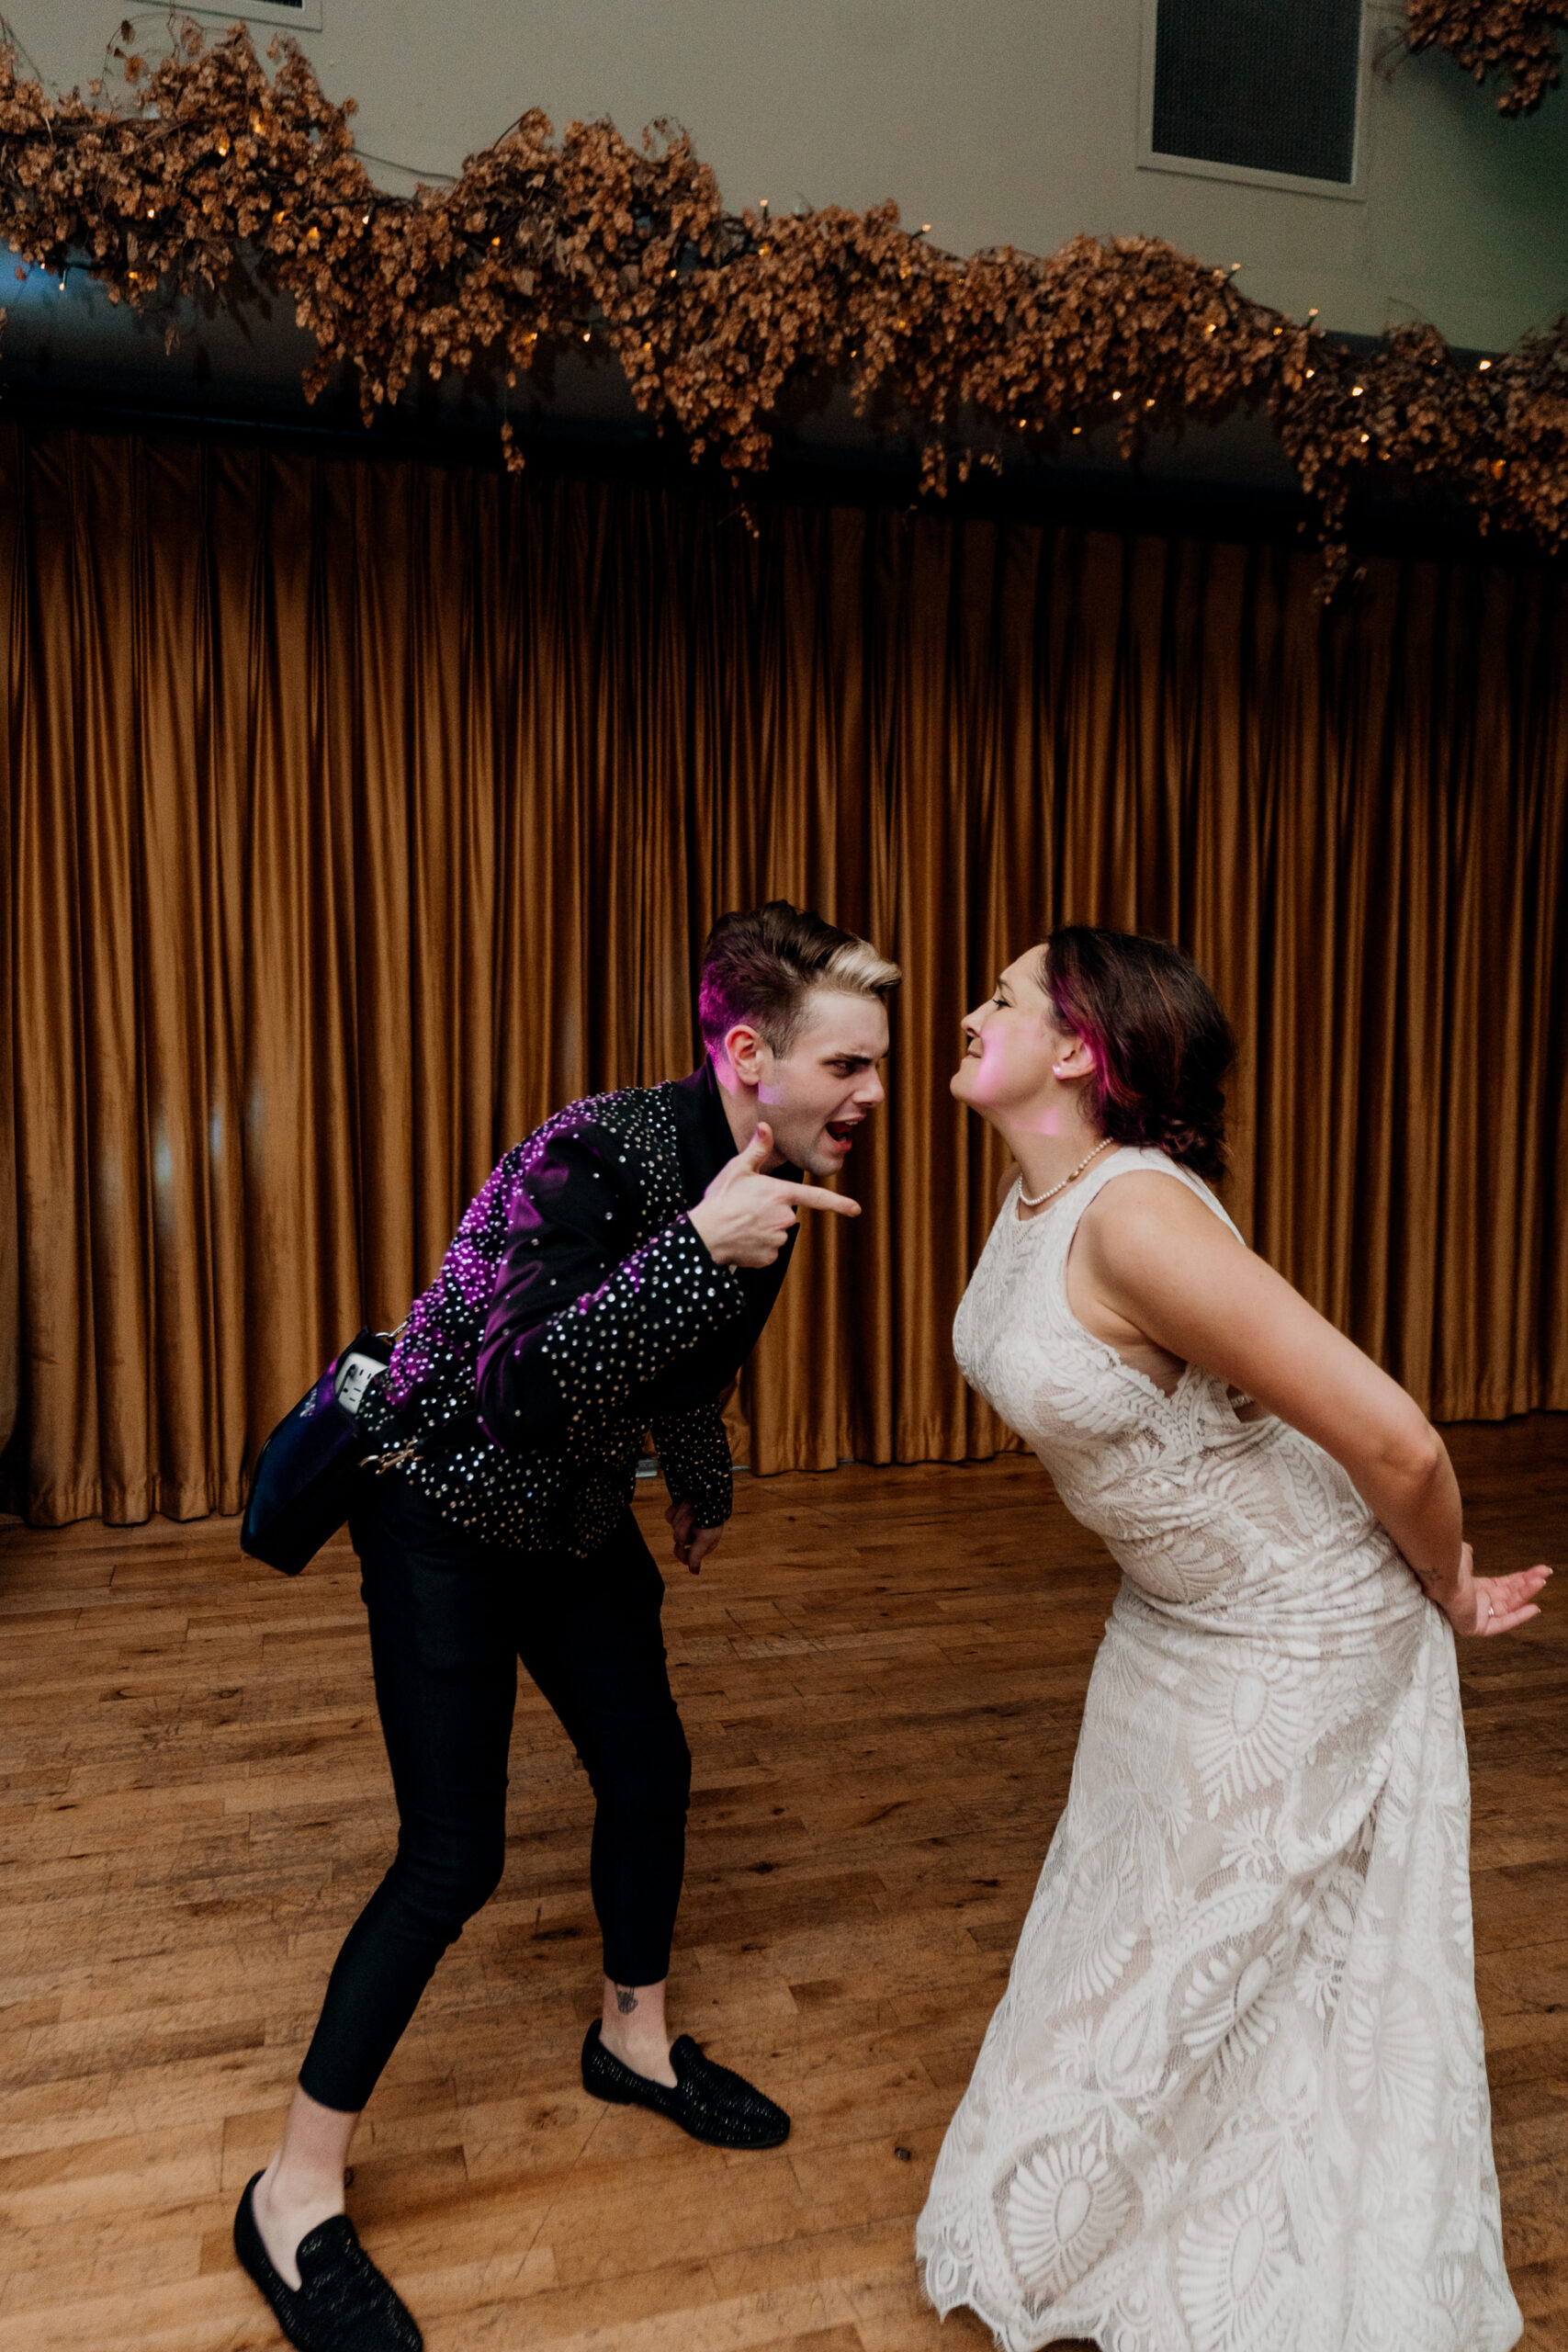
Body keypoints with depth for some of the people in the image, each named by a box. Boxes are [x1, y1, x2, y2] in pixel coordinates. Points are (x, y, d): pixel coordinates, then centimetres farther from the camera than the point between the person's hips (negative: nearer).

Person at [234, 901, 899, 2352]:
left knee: (650, 1768, 14)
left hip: (580, 1523, 8)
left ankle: (634, 2041, 41)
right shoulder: (601, 1156, -32)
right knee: (453, 1858, -5)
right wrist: (698, 1246, -46)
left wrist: (703, 1491, 26)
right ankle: (294, 2199, 16)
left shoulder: (775, 1176, -6)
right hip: (450, 1516, -7)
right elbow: (522, 1392, -39)